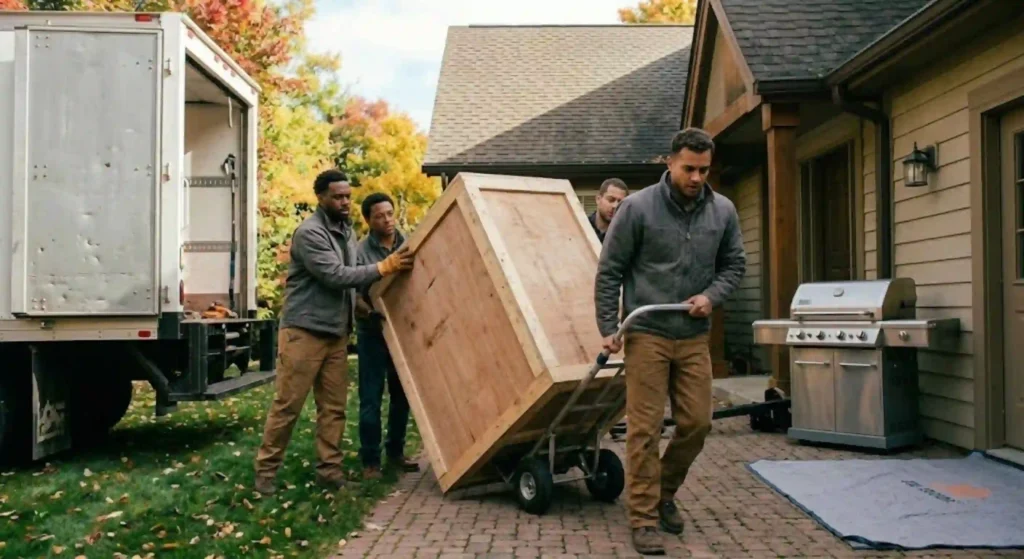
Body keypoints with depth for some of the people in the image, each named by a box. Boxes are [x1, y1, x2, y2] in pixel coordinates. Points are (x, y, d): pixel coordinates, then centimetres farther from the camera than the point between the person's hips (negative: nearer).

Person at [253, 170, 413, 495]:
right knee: (287, 405, -1)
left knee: (334, 406, 8)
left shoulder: (347, 231, 12)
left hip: (337, 333, 8)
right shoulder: (310, 233, -14)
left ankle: (329, 469, 15)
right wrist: (385, 267, -22)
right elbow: (336, 276, -21)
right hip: (304, 331, -8)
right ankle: (266, 468, 11)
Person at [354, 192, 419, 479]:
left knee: (402, 397, 13)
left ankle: (395, 452, 28)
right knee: (371, 400, 0)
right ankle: (370, 460, 10)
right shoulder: (361, 252, -10)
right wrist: (370, 311, -31)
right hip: (373, 334, -4)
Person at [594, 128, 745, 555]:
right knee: (645, 429, -3)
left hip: (694, 337, 4)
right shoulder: (637, 208, -11)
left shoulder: (723, 211, 2)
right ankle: (643, 519, 7)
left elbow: (734, 264, 12)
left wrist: (712, 295, -8)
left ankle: (665, 493, 30)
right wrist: (608, 328, -7)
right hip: (646, 334, -4)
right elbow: (609, 271, -6)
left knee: (697, 424, 6)